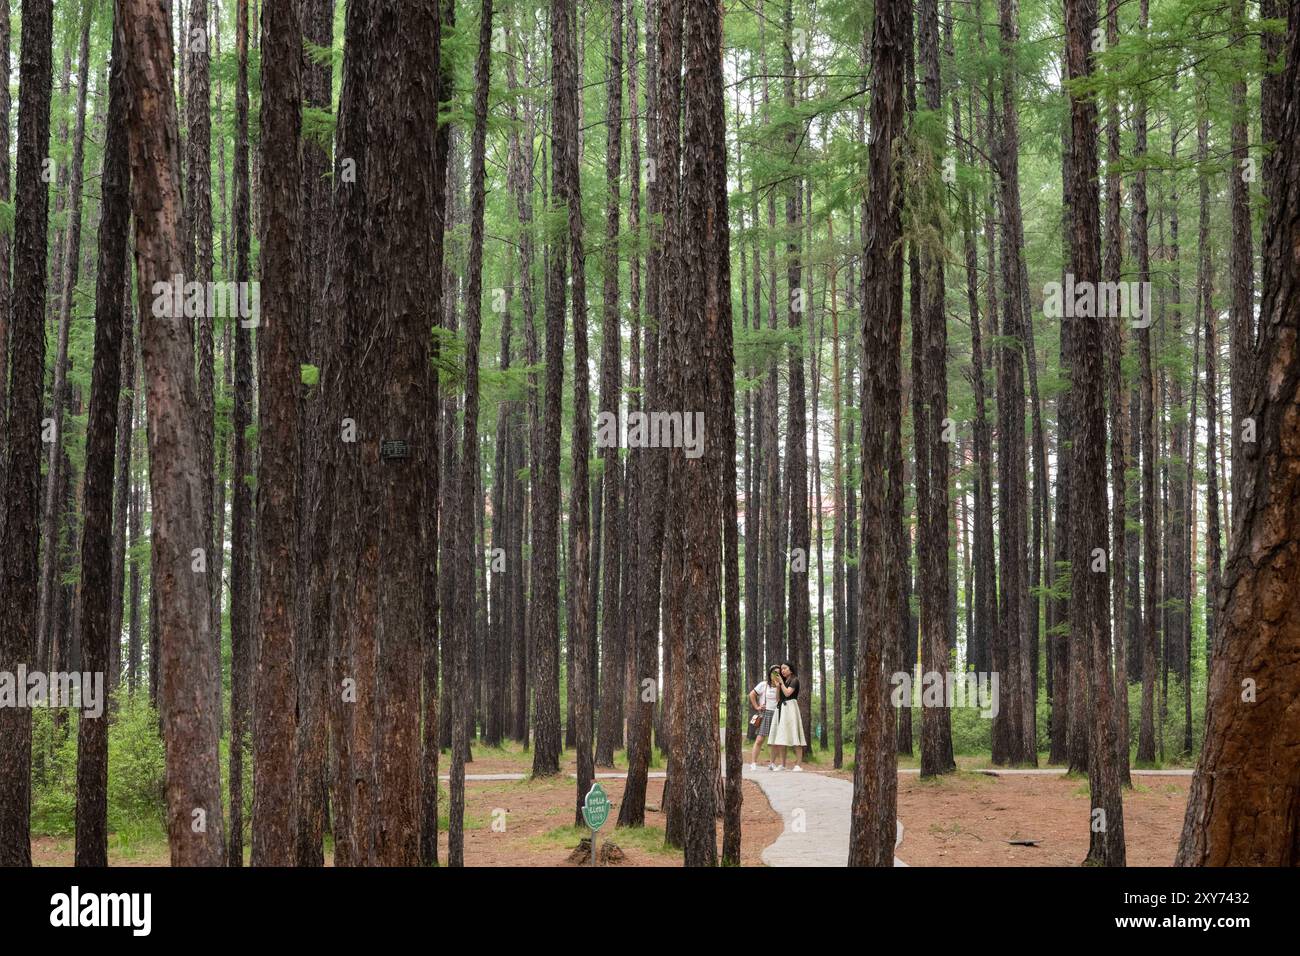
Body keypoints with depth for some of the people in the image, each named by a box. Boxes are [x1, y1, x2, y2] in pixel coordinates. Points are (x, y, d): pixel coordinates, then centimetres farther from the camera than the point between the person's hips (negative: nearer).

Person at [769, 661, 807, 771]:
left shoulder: (794, 680, 0)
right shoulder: (783, 681, 21)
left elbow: (787, 692, -14)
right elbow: (778, 698, 17)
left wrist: (781, 683, -4)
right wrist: (777, 686, 6)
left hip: (790, 707, -8)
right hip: (781, 708, 8)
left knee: (794, 737, -12)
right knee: (781, 738, 4)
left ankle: (798, 765, -16)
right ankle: (782, 764, 5)